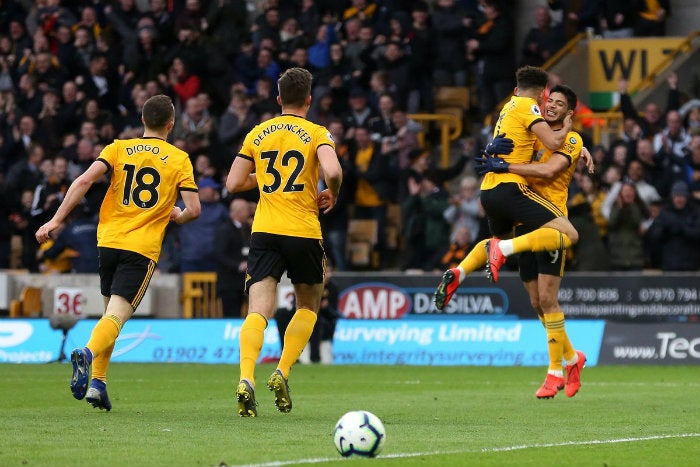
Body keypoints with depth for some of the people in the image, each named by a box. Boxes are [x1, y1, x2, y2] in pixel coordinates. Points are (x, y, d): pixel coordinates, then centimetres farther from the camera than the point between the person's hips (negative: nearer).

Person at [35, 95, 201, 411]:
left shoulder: (118, 149, 8)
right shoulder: (180, 159, 4)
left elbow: (84, 181, -5)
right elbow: (193, 210, -4)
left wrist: (57, 220, -5)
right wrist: (177, 217, 20)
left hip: (108, 240, 3)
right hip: (143, 248, -3)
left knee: (110, 311, 20)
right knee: (116, 316, -11)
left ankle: (97, 382, 12)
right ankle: (88, 354, -41)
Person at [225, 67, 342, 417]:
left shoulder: (258, 134, 9)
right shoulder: (317, 134, -1)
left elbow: (233, 183, 8)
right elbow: (333, 172, -19)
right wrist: (332, 195, 2)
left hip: (264, 231, 2)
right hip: (304, 231, -2)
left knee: (258, 311, -7)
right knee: (308, 306, 20)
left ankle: (246, 379, -29)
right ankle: (282, 373, 3)